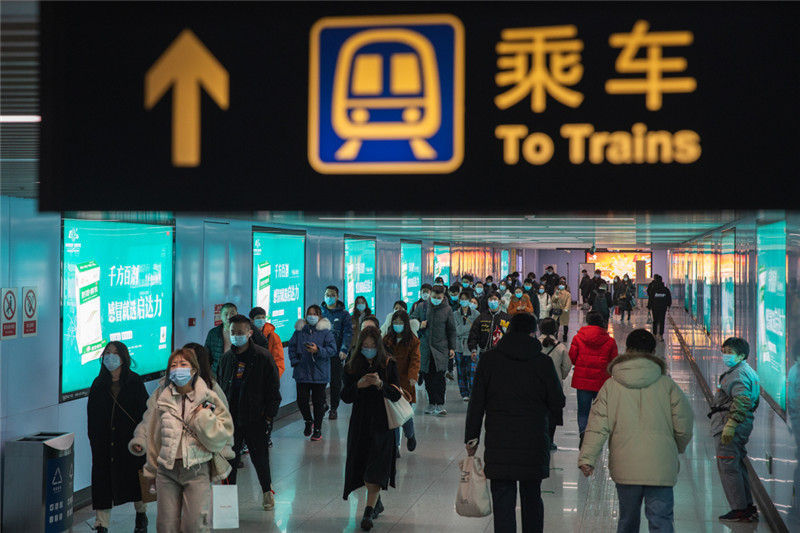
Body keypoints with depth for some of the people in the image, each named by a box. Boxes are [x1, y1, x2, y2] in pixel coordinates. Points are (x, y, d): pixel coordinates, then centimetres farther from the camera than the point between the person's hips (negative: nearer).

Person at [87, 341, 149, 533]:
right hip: (104, 441, 2)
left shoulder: (135, 382, 0)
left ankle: (141, 517, 31)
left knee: (135, 477, 10)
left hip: (130, 437, -1)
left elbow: (144, 410, -3)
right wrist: (93, 436, -1)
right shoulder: (98, 384, 7)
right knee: (103, 480, -2)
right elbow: (92, 414, 7)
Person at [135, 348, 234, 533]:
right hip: (167, 470, 2)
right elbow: (153, 436, 15)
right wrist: (151, 471, 18)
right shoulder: (162, 398, 7)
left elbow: (223, 435, -4)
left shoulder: (207, 399, 1)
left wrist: (203, 416, -14)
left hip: (197, 470, -2)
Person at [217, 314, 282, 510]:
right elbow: (220, 386, 16)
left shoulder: (263, 357, -7)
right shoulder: (227, 358, 7)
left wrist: (269, 415, -8)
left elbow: (273, 389, -4)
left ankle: (267, 491, 26)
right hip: (230, 417, 3)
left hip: (254, 418, -3)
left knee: (260, 457, 7)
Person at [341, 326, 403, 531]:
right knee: (362, 465, 11)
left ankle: (368, 512, -11)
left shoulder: (388, 365, -4)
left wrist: (381, 384, -26)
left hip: (382, 423, -3)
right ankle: (377, 503, 33)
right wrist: (358, 385, -19)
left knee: (376, 468, -10)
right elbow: (345, 397, -1)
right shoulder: (352, 367, 1)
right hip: (360, 423, 3)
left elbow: (396, 395, -8)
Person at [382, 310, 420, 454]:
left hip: (405, 382, -2)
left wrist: (413, 376, -24)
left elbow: (415, 360, -9)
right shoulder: (387, 339, 7)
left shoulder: (413, 341, -1)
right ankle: (395, 446, 7)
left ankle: (410, 435, 33)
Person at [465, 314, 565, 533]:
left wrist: (472, 438, 7)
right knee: (532, 500, 15)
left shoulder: (489, 359, 0)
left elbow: (476, 403, 0)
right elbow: (557, 404, 2)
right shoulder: (543, 362, -2)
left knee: (503, 502, 1)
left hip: (498, 444, -1)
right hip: (534, 444, 1)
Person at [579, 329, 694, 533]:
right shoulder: (666, 384, -2)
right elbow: (684, 424, 3)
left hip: (625, 468, 2)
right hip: (660, 468, -2)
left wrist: (587, 458, -2)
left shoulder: (611, 385, 1)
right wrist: (678, 447, 23)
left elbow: (598, 426, -4)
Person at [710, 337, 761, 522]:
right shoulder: (746, 371, 20)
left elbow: (741, 401, -27)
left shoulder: (738, 373, -15)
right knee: (737, 466, 17)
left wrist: (730, 425, -30)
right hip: (741, 426, 11)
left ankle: (740, 509, -4)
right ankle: (748, 507, 23)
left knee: (728, 467, -7)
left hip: (730, 426, -11)